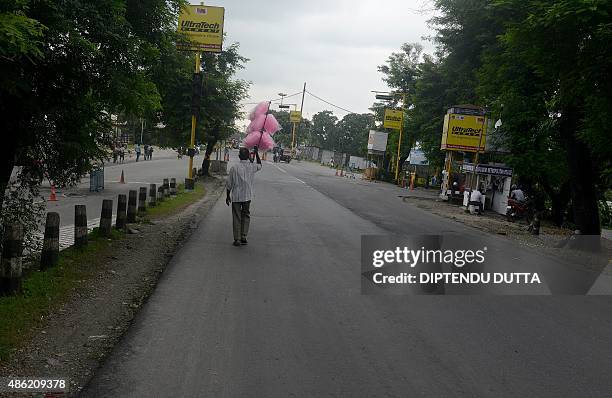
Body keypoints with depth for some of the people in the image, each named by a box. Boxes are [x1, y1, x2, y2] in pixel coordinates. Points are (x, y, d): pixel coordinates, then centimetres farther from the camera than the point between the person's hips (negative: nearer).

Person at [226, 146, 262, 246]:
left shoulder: (234, 168, -10)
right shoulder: (252, 167, -5)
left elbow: (229, 184, -5)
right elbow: (260, 165, 21)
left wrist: (228, 196, 7)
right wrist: (256, 153, 27)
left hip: (236, 196, -2)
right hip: (247, 196, 2)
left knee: (236, 217, 5)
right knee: (246, 216, 14)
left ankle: (237, 239, 5)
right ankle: (243, 237, 10)